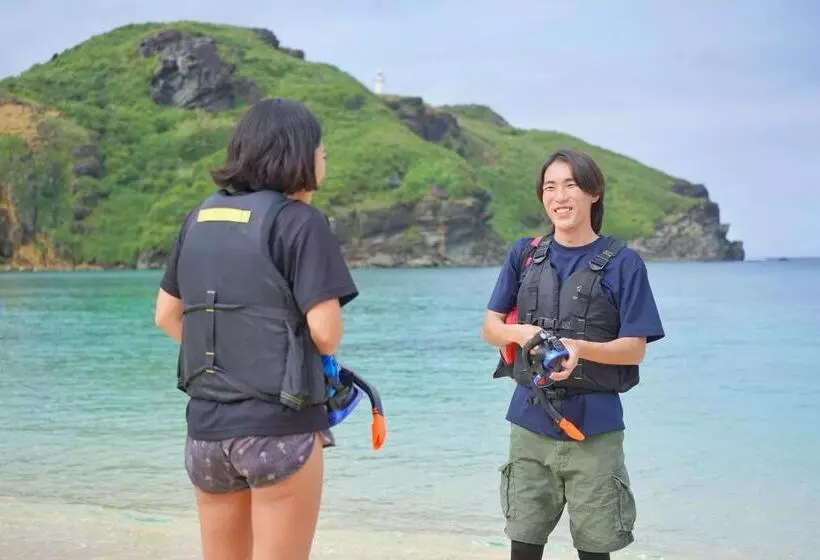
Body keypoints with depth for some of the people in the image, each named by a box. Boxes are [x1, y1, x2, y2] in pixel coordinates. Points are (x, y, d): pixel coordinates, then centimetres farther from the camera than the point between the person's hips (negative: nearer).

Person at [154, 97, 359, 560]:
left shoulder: (201, 218, 9)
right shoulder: (298, 220, -11)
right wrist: (323, 352, 6)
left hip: (206, 423, 6)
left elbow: (167, 316, 14)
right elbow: (325, 332, -15)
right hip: (279, 424, -6)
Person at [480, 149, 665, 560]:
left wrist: (579, 348, -24)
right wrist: (520, 332, -15)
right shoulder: (524, 255, 6)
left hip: (594, 425, -2)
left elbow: (634, 349, -5)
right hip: (530, 419, 3)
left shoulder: (622, 263, -3)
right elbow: (489, 328, 8)